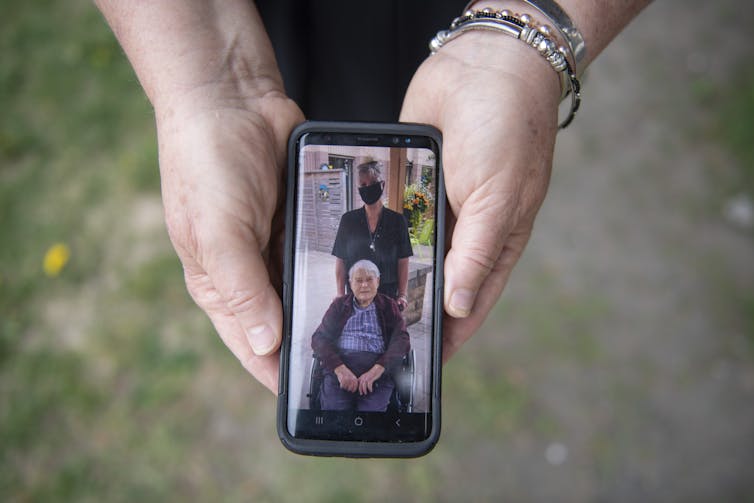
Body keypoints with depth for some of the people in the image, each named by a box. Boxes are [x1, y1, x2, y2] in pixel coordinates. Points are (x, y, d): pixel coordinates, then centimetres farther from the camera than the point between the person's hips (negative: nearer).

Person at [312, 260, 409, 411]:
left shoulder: (389, 306, 15)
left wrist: (377, 370, -16)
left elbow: (401, 340, 2)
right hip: (340, 365, 1)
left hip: (378, 369, -1)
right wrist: (340, 369, -14)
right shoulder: (339, 305, 17)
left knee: (372, 410, -26)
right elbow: (319, 338, 5)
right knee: (333, 407, -24)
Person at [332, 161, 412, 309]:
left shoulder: (397, 221, 2)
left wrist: (402, 294, -5)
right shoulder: (348, 220, 4)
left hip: (388, 293, 0)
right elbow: (340, 261, 4)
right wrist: (341, 295, -2)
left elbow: (403, 262, 2)